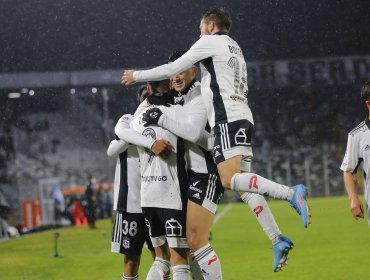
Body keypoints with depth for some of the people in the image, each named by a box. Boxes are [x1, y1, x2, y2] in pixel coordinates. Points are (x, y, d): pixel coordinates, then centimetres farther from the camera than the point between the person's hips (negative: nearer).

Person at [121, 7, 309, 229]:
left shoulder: (211, 41, 4)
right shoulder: (235, 48, 29)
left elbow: (172, 69, 4)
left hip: (228, 119, -9)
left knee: (229, 180, -19)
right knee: (241, 183, 3)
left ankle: (291, 193, -31)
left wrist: (137, 76, 15)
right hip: (244, 118, 9)